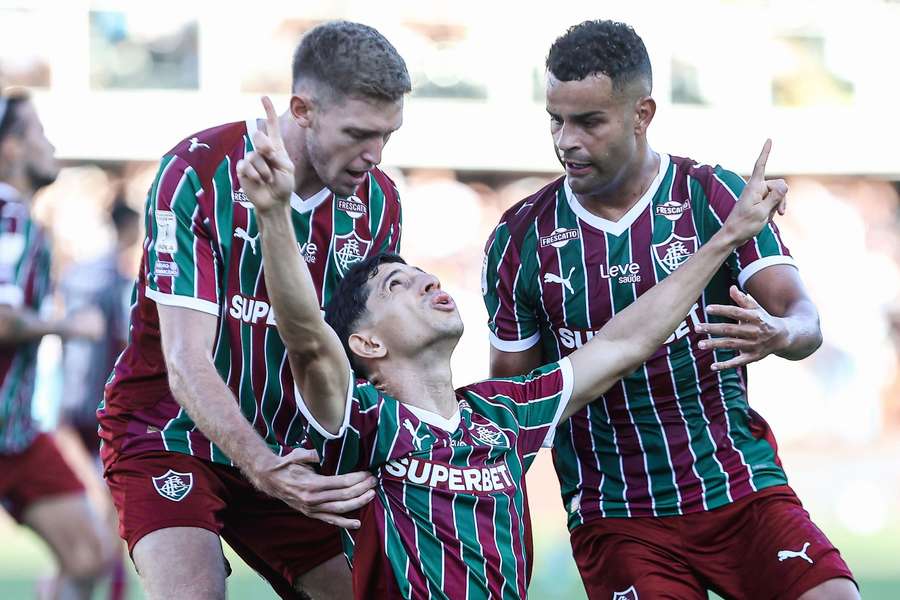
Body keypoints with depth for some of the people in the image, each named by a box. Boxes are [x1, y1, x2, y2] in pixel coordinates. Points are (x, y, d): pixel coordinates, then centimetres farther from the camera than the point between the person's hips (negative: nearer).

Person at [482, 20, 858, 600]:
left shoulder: (715, 196, -2)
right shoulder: (520, 240, 1)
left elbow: (804, 316, -10)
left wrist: (779, 334, -34)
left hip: (742, 487, 0)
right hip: (614, 518, 1)